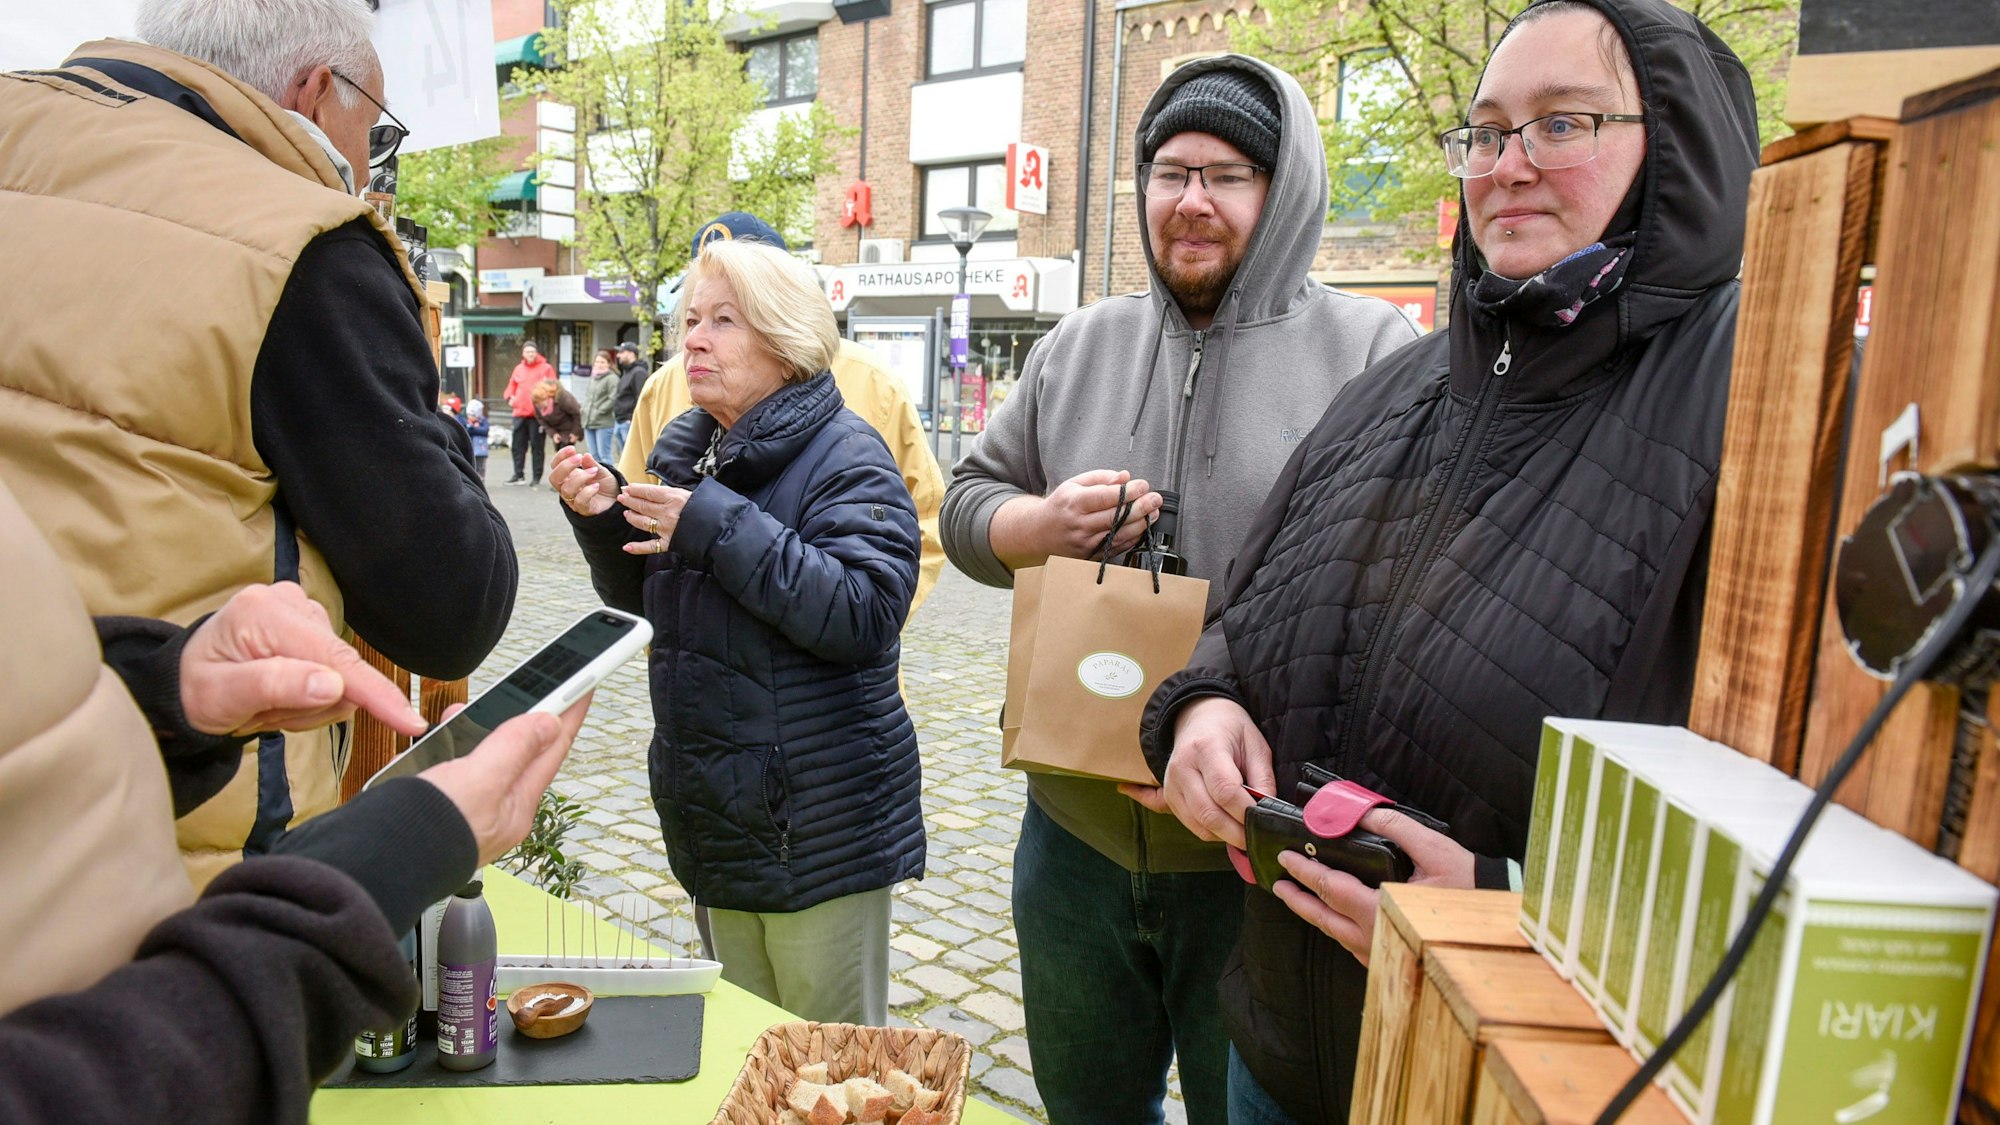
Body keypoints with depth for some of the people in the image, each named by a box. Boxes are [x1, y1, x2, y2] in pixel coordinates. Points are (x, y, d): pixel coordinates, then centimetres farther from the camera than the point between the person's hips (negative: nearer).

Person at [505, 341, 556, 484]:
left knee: (537, 446, 0)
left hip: (537, 413, -5)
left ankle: (537, 477, 6)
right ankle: (518, 474, 18)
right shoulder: (518, 368, 14)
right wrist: (510, 397, 5)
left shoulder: (546, 368, 0)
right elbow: (512, 385, 21)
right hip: (520, 413, 5)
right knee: (518, 445, 9)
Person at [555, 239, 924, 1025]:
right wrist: (602, 519, -4)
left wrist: (715, 526, -26)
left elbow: (865, 615, -27)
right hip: (719, 812, 7)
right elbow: (642, 601, 15)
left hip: (818, 823, -7)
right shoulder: (684, 450, 8)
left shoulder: (844, 456, -14)